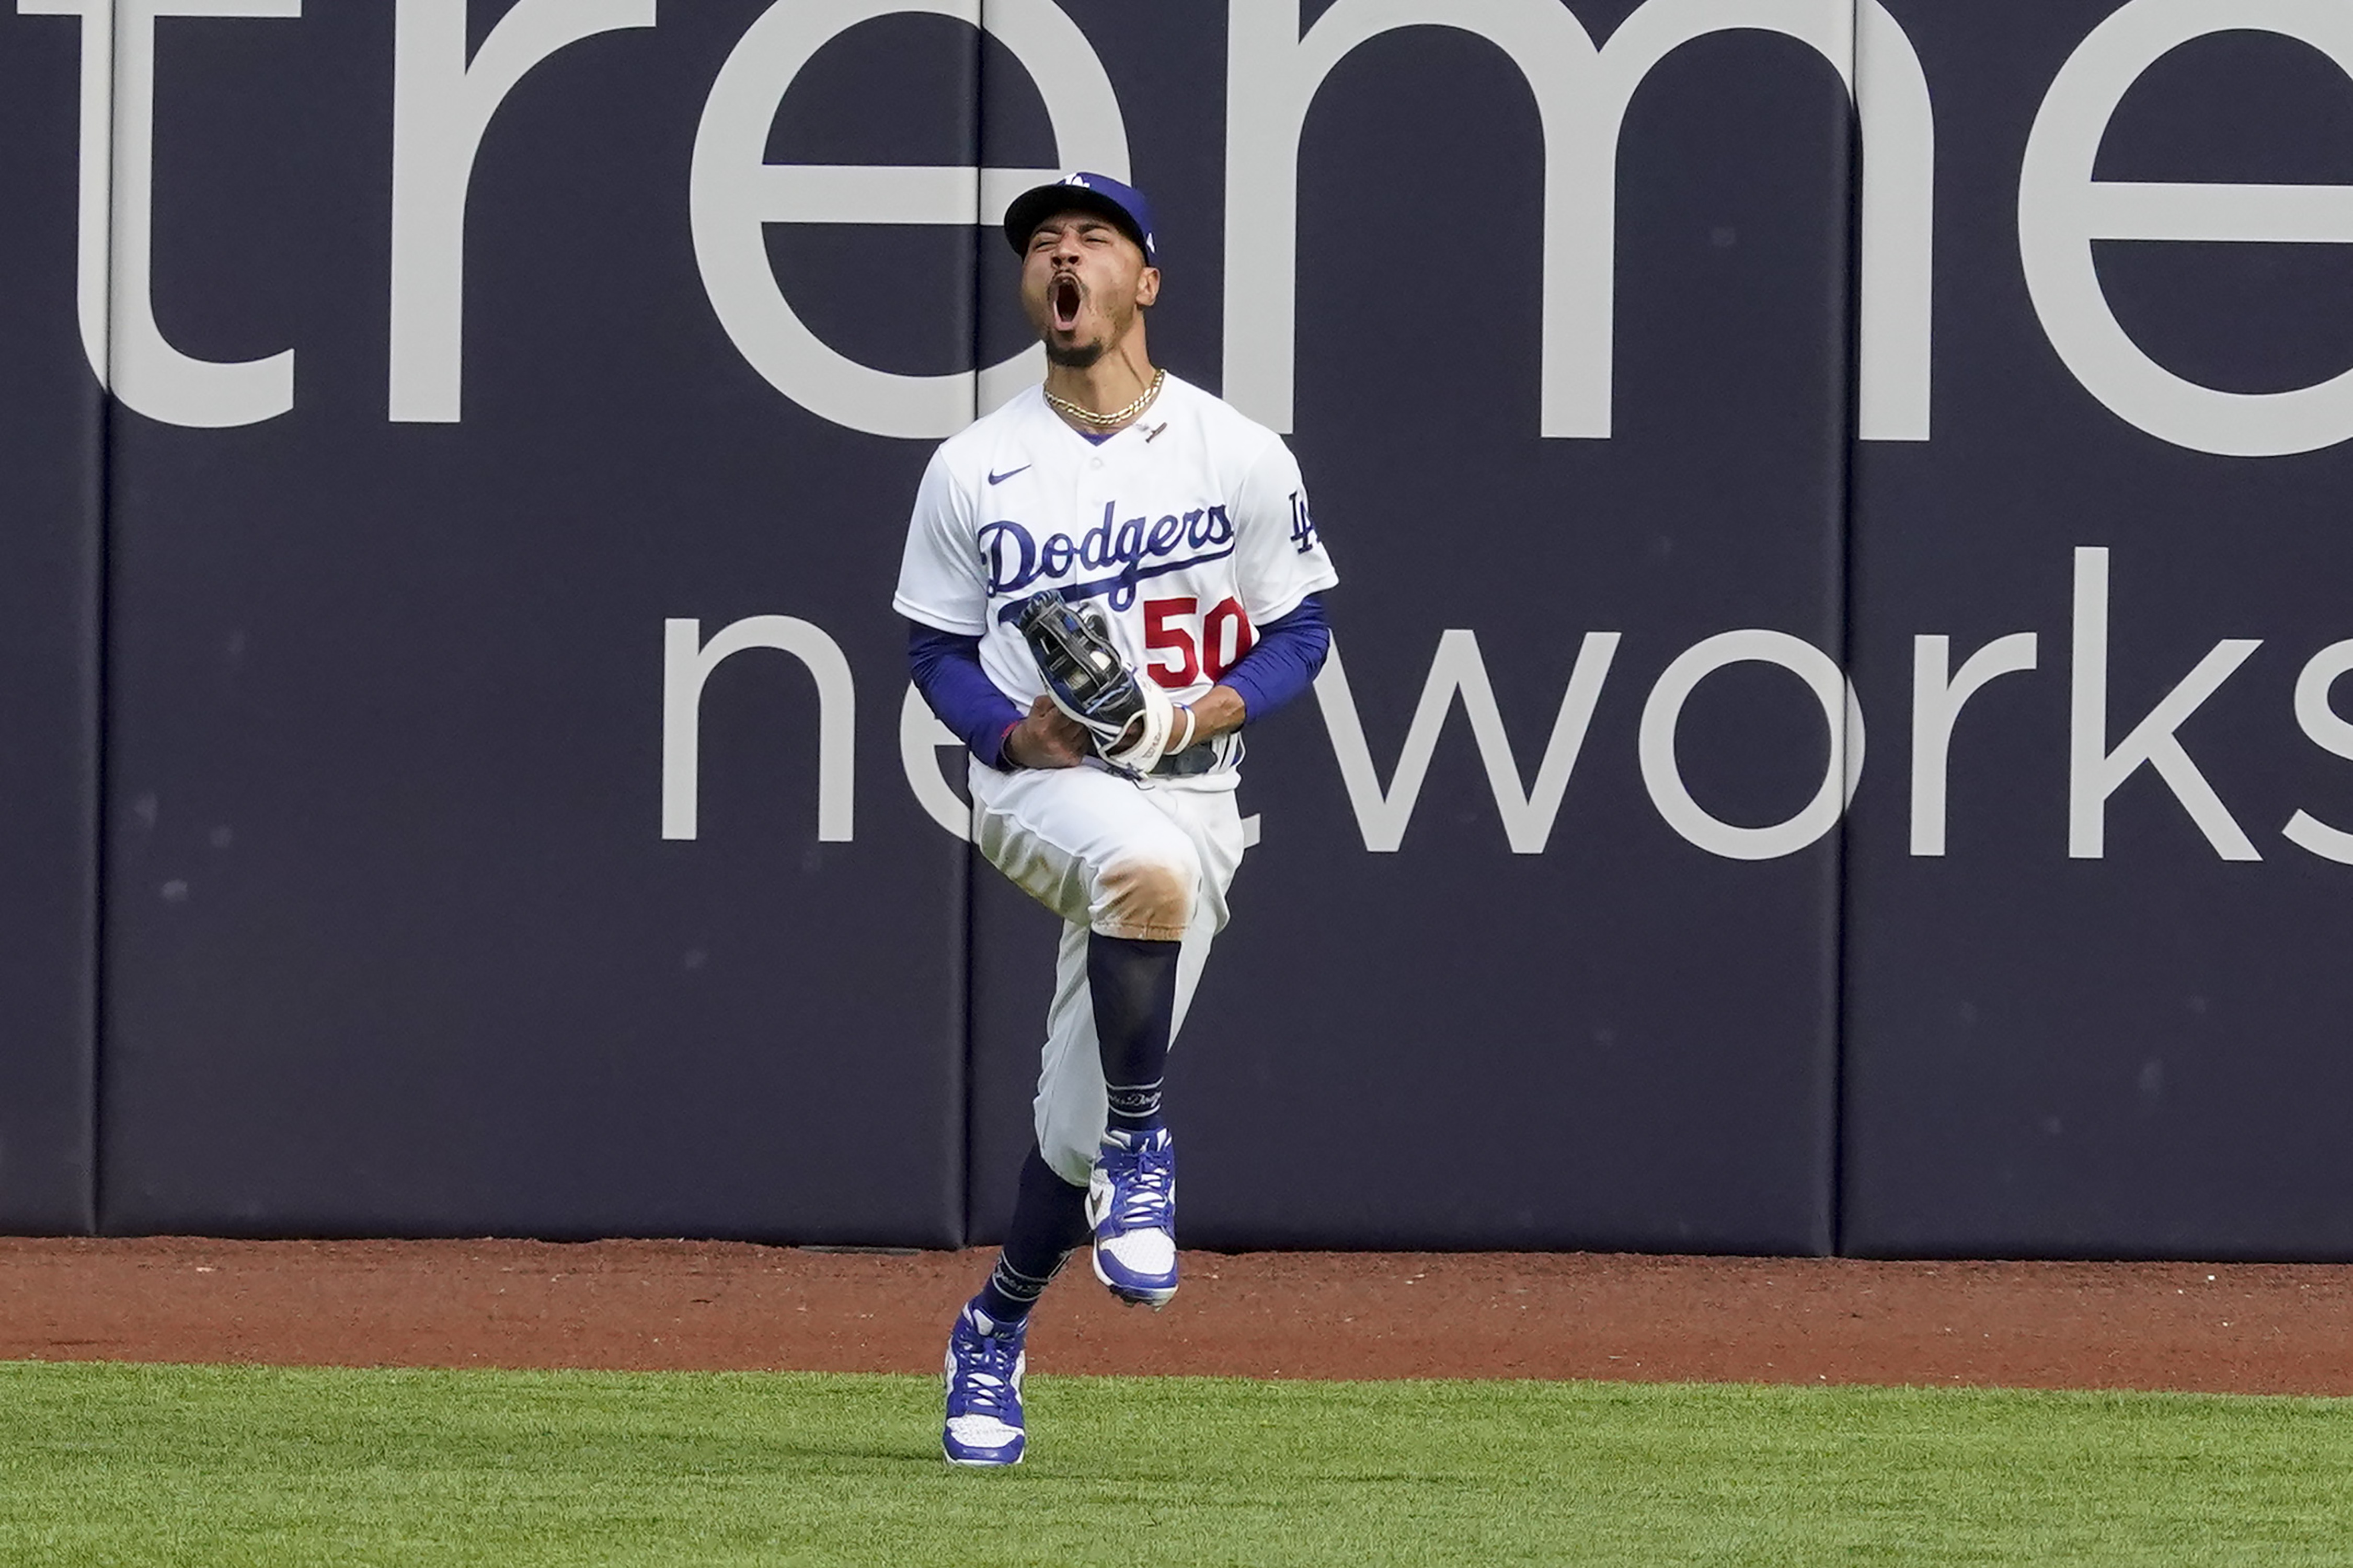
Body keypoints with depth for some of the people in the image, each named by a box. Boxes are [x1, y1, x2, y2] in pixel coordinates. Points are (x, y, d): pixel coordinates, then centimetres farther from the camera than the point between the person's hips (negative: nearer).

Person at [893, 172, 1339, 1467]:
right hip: (1036, 784, -1)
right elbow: (936, 649, 9)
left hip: (1185, 794, 1)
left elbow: (1299, 631, 7)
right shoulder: (972, 470, 5)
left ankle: (993, 1332, 27)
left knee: (1076, 1128, 1)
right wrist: (1012, 725, -12)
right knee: (1145, 865, -39)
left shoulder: (1240, 458, 2)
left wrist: (1221, 705, -14)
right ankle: (1137, 1155, -23)